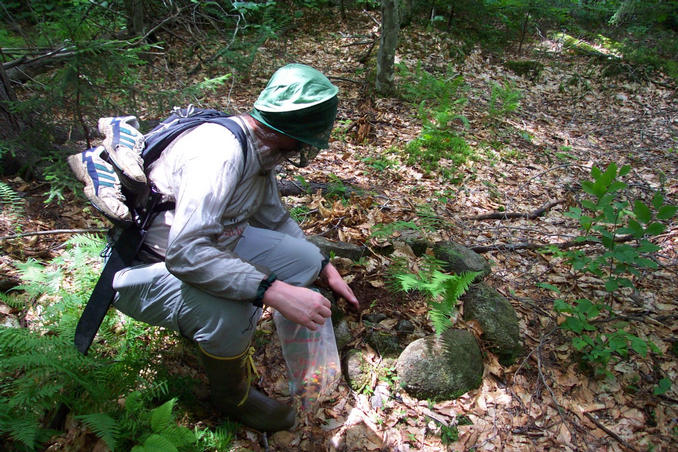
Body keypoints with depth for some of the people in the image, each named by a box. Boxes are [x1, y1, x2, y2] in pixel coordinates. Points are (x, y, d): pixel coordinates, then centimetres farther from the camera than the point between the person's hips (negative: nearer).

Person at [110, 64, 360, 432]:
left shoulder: (259, 148, -2)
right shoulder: (221, 152, -31)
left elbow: (274, 218, 13)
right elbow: (185, 253, -38)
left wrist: (325, 270, 10)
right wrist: (276, 293, -40)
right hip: (143, 269, -8)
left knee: (304, 259, -1)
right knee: (228, 313, -35)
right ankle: (232, 398, -3)